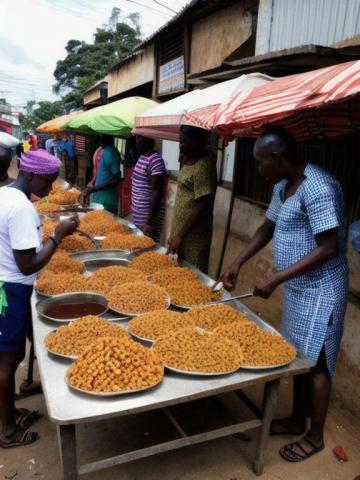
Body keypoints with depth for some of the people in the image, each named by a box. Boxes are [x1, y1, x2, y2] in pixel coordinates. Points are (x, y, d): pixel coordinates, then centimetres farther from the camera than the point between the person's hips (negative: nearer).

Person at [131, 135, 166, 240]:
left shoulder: (156, 160, -18)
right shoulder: (141, 157, 10)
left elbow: (157, 192, -21)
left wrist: (149, 222, -22)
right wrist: (134, 211, 18)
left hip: (147, 217, -9)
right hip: (137, 215, 9)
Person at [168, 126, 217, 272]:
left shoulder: (203, 166, -18)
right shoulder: (188, 161, 10)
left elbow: (201, 206, -22)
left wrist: (180, 236, -20)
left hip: (193, 237, -9)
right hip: (180, 232, 9)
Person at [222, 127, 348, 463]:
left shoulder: (317, 188, -24)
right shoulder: (283, 186, 6)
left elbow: (328, 248, -26)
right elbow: (267, 228, 16)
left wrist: (275, 279, -25)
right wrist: (238, 263, 9)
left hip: (319, 291, -9)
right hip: (297, 287, 9)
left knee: (315, 362, 6)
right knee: (298, 357, 20)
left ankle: (315, 437, 26)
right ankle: (297, 420, 39)